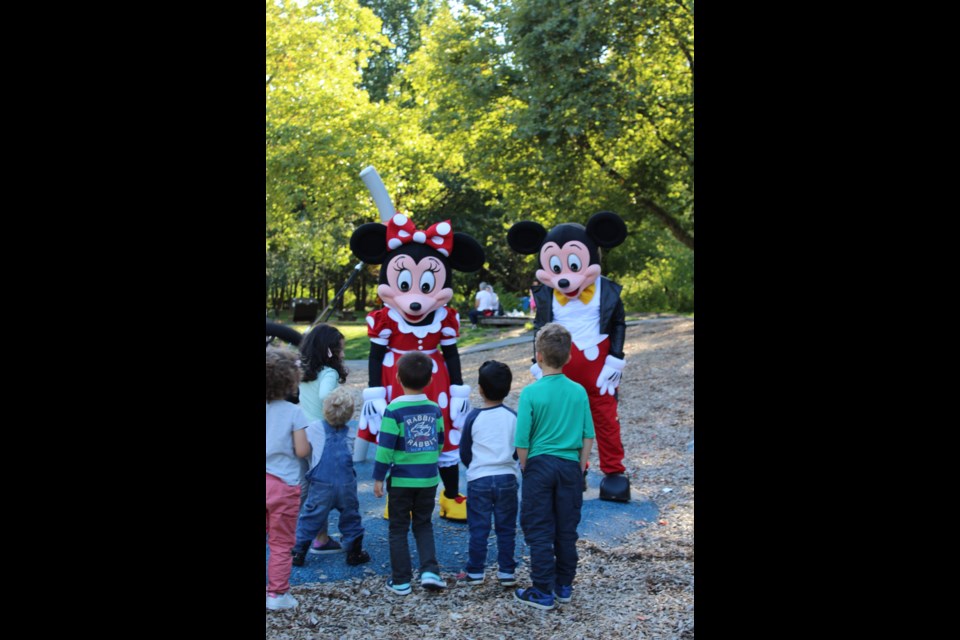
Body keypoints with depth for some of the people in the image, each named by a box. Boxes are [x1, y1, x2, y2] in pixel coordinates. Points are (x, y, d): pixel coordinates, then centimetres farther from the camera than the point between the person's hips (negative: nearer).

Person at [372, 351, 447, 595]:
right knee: (424, 525, 17)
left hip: (401, 480, -4)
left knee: (398, 529, 8)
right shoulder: (435, 409, 1)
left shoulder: (394, 410, -13)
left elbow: (385, 447, -15)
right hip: (429, 479, 4)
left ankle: (401, 581, 11)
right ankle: (429, 571, 3)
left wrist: (378, 478, -7)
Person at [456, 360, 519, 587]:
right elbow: (519, 450, 5)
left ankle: (474, 572, 13)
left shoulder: (474, 417, -7)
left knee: (478, 528, 7)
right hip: (507, 478, 1)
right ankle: (507, 572, 14)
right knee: (506, 528, 10)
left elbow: (464, 453, 1)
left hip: (478, 479, -1)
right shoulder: (513, 417, -4)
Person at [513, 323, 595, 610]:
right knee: (567, 530, 14)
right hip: (570, 466, 4)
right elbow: (588, 436, 2)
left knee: (539, 532, 5)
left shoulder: (531, 393, -12)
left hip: (540, 464, -4)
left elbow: (522, 441, -12)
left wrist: (526, 468, 3)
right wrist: (580, 468, 12)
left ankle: (543, 592, 8)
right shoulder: (579, 392, -1)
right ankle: (564, 586, 24)